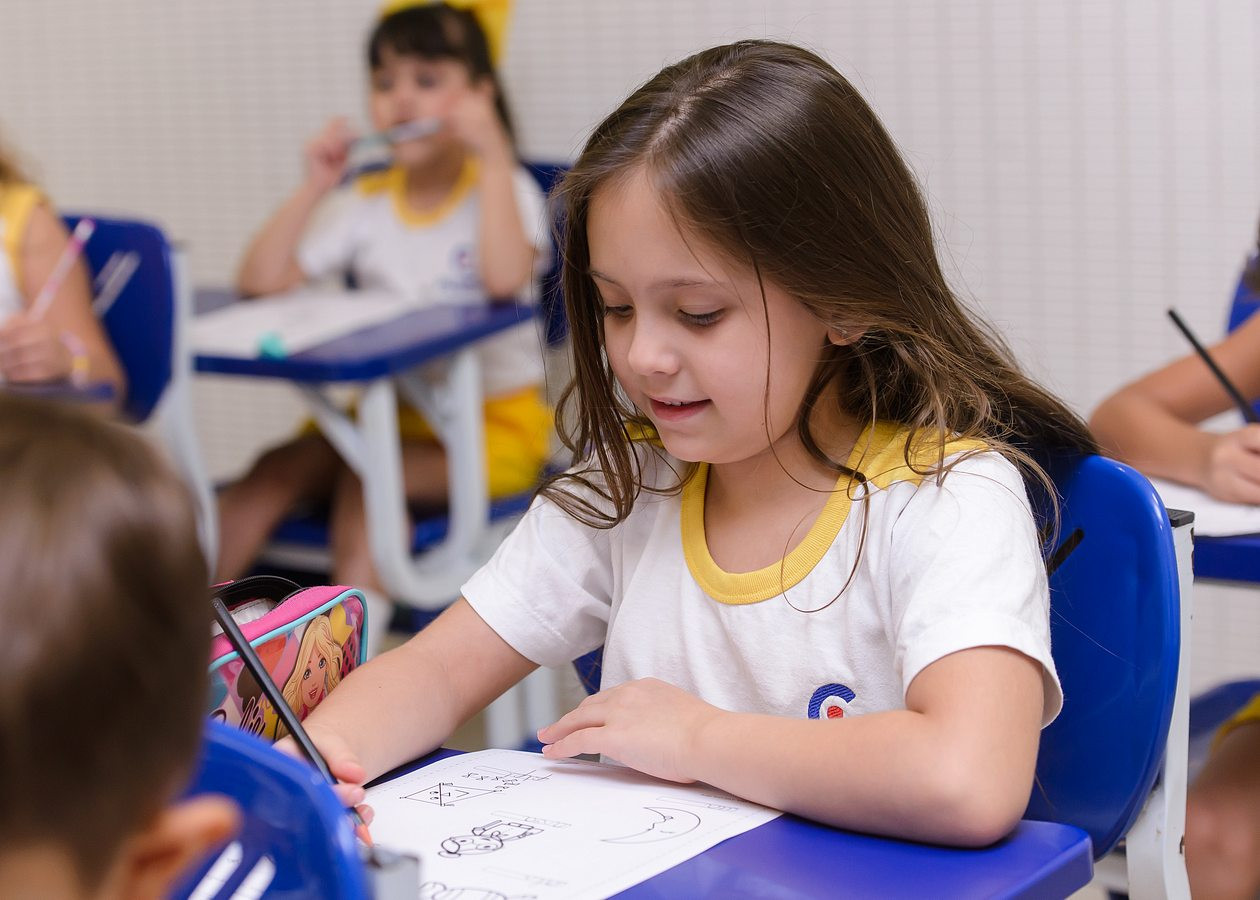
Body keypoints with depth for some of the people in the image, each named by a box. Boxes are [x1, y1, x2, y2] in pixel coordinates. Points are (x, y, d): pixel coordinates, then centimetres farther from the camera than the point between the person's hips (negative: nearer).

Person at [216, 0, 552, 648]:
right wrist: (315, 188, -4)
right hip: (386, 412, 5)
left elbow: (505, 278, -27)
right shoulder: (366, 203, 11)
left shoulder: (504, 189, -3)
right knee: (277, 469, -21)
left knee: (365, 471, -31)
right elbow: (259, 282, 1)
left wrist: (494, 156, -21)